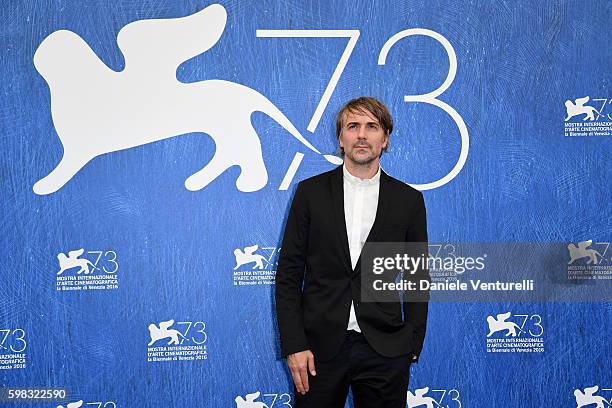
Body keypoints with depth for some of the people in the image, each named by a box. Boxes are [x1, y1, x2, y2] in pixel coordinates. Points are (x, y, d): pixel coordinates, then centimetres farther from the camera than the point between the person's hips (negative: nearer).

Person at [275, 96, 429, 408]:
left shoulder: (409, 200, 4)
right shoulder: (311, 192, 2)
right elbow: (288, 274, 1)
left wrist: (413, 345, 2)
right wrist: (294, 346, -6)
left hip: (384, 350, 1)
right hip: (320, 347, 0)